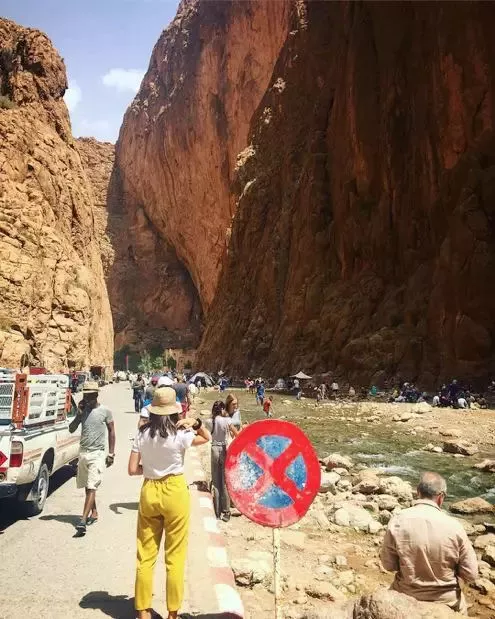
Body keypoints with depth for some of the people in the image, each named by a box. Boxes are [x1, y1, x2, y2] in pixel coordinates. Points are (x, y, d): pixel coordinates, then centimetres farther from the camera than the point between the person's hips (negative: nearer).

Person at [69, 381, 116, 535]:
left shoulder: (105, 411, -7)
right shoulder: (83, 410, 5)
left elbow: (111, 432, -2)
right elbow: (72, 429, 6)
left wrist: (111, 454, -5)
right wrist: (79, 414, -8)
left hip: (97, 453, -6)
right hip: (83, 452, 6)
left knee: (91, 488, -10)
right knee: (87, 486, 15)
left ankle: (83, 520, -14)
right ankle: (94, 513, 30)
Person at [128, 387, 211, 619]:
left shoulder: (142, 433, -6)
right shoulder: (179, 434, -14)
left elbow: (132, 469, -4)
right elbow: (207, 438, 4)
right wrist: (196, 422, -10)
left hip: (149, 491, 3)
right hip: (175, 492, -3)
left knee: (145, 555, 15)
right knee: (175, 556, 11)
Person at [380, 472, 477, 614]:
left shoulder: (397, 522, -19)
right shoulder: (454, 527, -21)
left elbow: (388, 565, -8)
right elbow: (471, 574, -11)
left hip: (406, 596, 0)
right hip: (445, 600, 0)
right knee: (460, 606, 33)